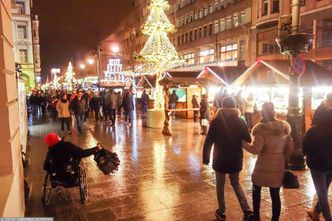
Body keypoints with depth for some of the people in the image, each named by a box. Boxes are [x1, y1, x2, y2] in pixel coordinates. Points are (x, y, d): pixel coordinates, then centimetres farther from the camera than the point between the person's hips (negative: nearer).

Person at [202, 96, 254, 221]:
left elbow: (208, 142, -10)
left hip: (220, 159, -2)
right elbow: (248, 140, 0)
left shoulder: (216, 121, -11)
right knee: (236, 183, 21)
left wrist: (206, 158, 0)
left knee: (220, 185, 15)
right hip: (236, 159, 3)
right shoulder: (240, 121, -6)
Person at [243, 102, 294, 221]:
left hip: (263, 166, -4)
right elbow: (290, 147, 7)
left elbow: (255, 149, -21)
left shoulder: (261, 129, -17)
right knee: (275, 195, 11)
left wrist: (243, 143, -7)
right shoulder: (284, 128, 2)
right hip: (278, 166, 4)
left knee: (256, 190, 18)